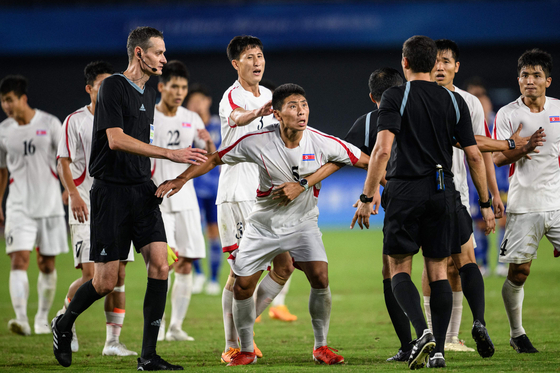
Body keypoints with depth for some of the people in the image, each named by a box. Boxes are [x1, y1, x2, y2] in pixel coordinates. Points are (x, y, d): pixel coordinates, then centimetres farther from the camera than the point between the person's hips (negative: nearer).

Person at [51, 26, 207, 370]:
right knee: (106, 282, -6)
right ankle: (64, 325, 23)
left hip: (142, 190, 7)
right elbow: (116, 139, -20)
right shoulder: (113, 87, -9)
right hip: (111, 190, -7)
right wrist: (170, 154, -24)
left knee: (160, 265, -8)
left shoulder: (149, 96, 16)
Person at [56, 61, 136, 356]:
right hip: (86, 210, -4)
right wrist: (74, 194, -19)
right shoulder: (75, 121, -2)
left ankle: (113, 341, 4)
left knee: (118, 275, 0)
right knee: (91, 275, -13)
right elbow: (64, 163, -6)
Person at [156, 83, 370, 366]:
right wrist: (181, 179, -16)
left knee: (320, 277, -20)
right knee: (242, 285, -2)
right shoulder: (257, 142, -19)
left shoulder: (322, 143, -17)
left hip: (303, 223, 0)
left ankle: (321, 347, -2)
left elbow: (365, 161, -5)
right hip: (263, 223, 0)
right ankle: (246, 350, 19)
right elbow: (215, 159, -8)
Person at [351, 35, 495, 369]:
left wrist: (368, 197, -11)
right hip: (443, 192, 3)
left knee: (400, 269, 6)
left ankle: (423, 332, -16)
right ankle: (438, 351, 1)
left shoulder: (396, 97, -3)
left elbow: (383, 149, -14)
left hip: (405, 191, -3)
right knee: (438, 270, 8)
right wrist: (486, 203, 15)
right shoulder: (454, 101, 8)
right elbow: (474, 156, 7)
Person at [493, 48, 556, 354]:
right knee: (519, 272, -2)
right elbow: (497, 158, -6)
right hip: (524, 206, -2)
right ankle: (516, 334, 14)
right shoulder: (507, 114, 0)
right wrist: (524, 148, -24)